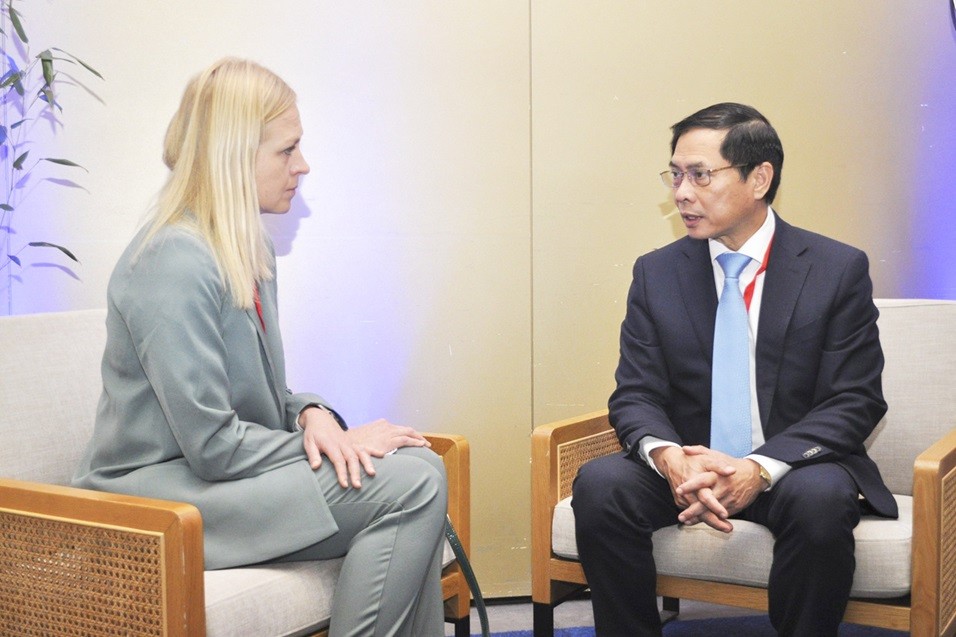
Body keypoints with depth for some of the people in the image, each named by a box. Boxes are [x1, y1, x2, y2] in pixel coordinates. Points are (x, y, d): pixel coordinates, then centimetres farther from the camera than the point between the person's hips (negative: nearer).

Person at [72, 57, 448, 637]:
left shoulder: (250, 251, 10)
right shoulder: (174, 264, -20)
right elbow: (213, 446, -22)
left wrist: (313, 415, -5)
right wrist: (338, 439, -13)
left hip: (205, 470, 9)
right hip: (156, 492, -9)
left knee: (418, 467, -6)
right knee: (409, 484, -21)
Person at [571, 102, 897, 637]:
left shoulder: (840, 270, -3)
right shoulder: (655, 273, 5)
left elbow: (854, 403, -7)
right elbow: (636, 393, 1)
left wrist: (759, 469, -23)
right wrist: (667, 456, -23)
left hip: (793, 467, -2)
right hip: (686, 466, 2)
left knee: (819, 498, -35)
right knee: (599, 485, -25)